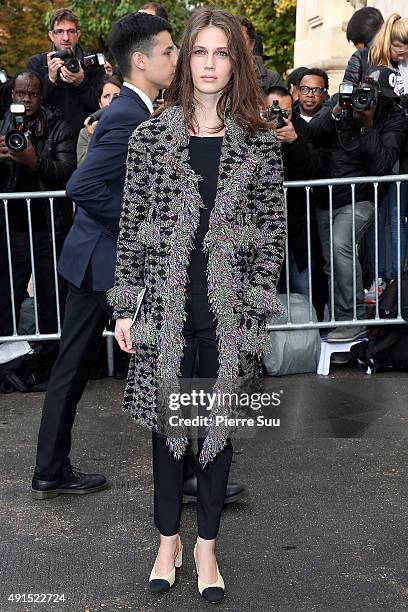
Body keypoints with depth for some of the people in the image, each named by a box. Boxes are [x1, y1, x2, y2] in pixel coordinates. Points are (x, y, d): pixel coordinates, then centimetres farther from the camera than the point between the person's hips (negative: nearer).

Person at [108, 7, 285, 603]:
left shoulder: (261, 143, 1)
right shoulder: (150, 137, 1)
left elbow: (273, 232, 2)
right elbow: (131, 226, 3)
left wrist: (258, 313, -3)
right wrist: (125, 307, 0)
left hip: (229, 314, 0)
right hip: (167, 308, 0)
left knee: (219, 427, 11)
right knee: (168, 423, 11)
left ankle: (207, 546, 29)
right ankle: (169, 540, 31)